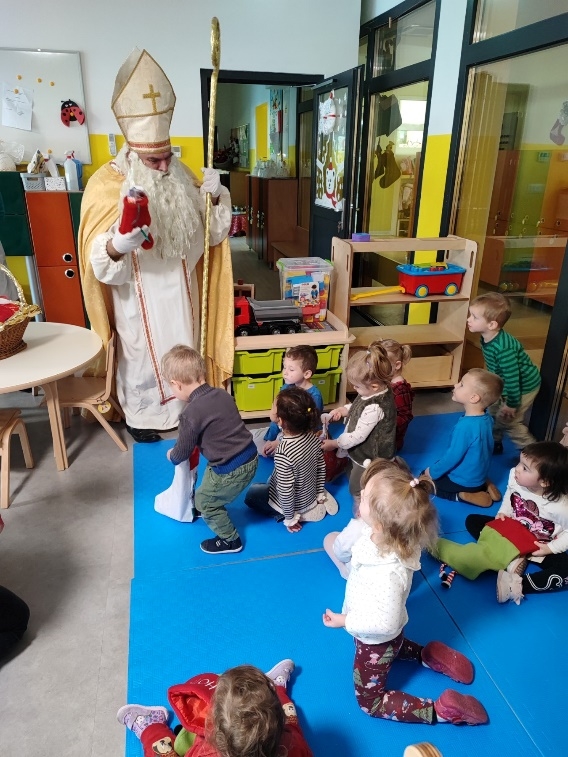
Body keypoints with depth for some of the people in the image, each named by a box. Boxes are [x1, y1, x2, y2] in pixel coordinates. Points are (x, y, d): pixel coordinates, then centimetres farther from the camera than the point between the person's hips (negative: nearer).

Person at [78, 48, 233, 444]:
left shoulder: (181, 178, -2)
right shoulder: (107, 185, -17)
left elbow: (213, 232, 1)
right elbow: (100, 259, -24)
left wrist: (215, 196, -18)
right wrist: (117, 246, -47)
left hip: (180, 292, 5)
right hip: (138, 299, -4)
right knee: (142, 356, 11)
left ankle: (184, 405, 39)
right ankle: (140, 415, 32)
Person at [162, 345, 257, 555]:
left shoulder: (191, 414, -21)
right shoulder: (222, 394, 1)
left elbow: (183, 450, -5)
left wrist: (172, 456, 19)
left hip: (233, 470, -8)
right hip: (250, 457, 8)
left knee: (204, 500, 16)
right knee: (208, 478, 31)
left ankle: (230, 540, 30)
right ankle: (207, 511, 55)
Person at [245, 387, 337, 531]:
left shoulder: (283, 454, -38)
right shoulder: (312, 436, -17)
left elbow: (286, 491, -30)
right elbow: (321, 467, -3)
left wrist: (289, 519, -13)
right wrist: (320, 494, 12)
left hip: (293, 503, -6)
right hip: (310, 495, 6)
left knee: (251, 494, 19)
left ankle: (288, 515, 6)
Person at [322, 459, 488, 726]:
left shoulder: (388, 573, -46)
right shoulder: (380, 535, -25)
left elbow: (384, 624, -30)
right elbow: (341, 550, -3)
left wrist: (345, 621, -21)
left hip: (377, 639, -7)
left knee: (370, 702, 19)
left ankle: (440, 710, 17)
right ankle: (427, 654, 38)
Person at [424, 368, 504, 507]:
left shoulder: (465, 426, -33)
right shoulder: (486, 418, -7)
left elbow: (453, 456, -24)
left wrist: (433, 472, -7)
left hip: (465, 481, -7)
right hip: (479, 475, 8)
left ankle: (462, 495, -3)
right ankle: (484, 486, 14)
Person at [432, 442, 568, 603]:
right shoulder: (515, 478, -21)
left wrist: (551, 548, -24)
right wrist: (503, 513, -8)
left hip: (540, 547, -5)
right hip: (513, 530, 5)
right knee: (472, 520, -4)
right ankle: (513, 559, -20)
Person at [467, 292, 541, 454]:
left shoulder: (503, 348, -39)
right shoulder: (486, 338, -11)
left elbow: (512, 378, -31)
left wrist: (512, 404, -21)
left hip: (524, 386, -8)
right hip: (504, 384, 8)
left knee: (507, 420, -1)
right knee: (493, 412, 16)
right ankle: (494, 444, 36)